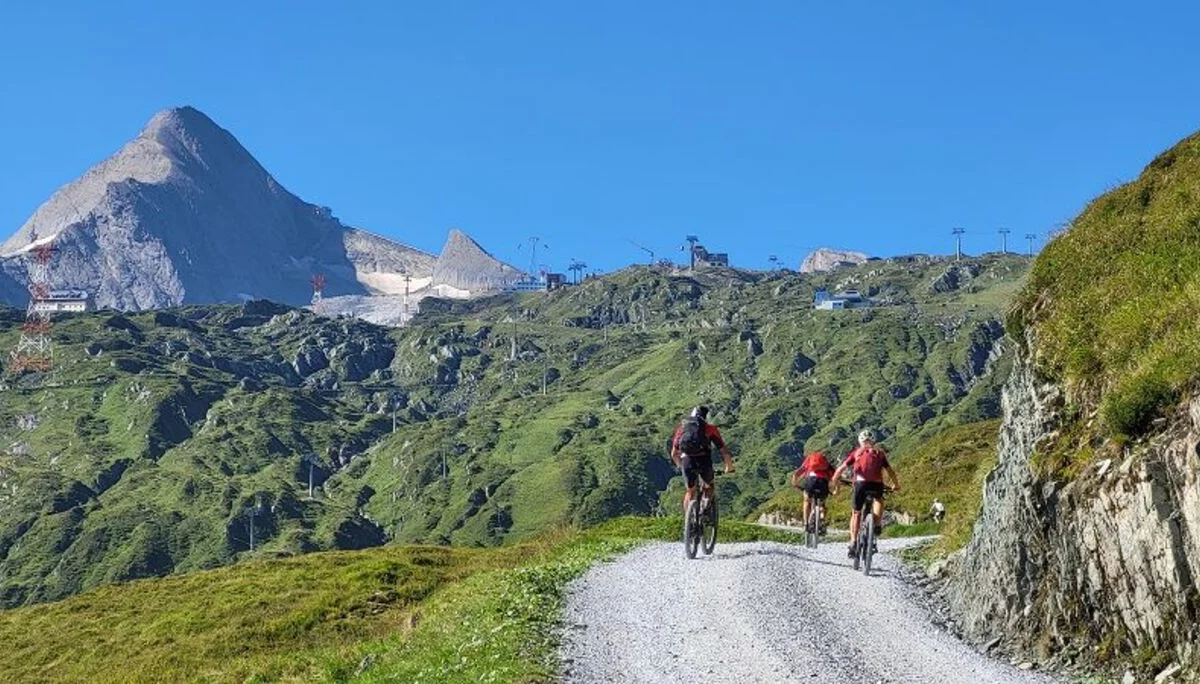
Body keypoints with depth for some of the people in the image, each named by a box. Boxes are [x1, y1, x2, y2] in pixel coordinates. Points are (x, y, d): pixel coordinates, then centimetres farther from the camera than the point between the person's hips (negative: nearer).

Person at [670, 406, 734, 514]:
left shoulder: (682, 427, 24)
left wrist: (680, 466, 46)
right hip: (704, 461, -1)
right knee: (709, 486, 27)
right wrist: (729, 467, 31)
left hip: (687, 461, 1)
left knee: (690, 491, 22)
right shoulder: (710, 428, 18)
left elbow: (674, 454, 29)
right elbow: (724, 452, 16)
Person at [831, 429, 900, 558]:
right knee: (879, 499, 35)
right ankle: (877, 525, 15)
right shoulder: (880, 453, 22)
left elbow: (840, 469, 11)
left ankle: (853, 543, 5)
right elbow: (890, 472, 19)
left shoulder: (856, 453, 20)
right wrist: (896, 485, 35)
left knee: (856, 513, 17)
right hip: (877, 484, 1)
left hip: (861, 483, -1)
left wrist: (835, 485, 21)